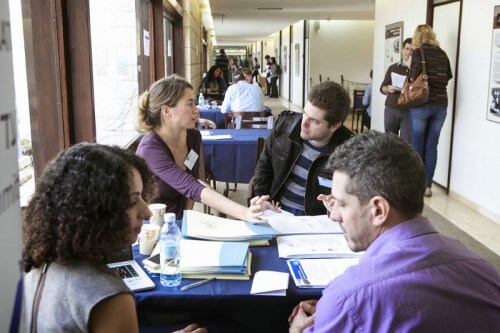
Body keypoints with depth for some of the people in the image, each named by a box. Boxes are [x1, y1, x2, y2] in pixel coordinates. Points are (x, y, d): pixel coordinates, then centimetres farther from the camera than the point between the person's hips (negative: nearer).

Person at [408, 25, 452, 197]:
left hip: (421, 103, -4)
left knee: (417, 146, 5)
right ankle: (427, 186, 11)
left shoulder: (418, 52, -5)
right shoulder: (442, 53, 10)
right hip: (441, 104, 4)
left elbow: (414, 76, -13)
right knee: (432, 147, 8)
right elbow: (448, 77, 15)